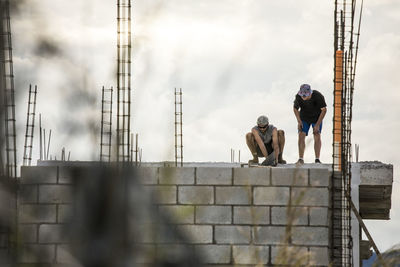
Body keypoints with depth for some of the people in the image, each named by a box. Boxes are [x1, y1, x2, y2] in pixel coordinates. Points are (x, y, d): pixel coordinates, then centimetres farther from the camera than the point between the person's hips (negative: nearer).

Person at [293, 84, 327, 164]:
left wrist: (317, 124, -22)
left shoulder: (318, 96, -31)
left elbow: (324, 110, -20)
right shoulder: (298, 96, -24)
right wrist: (299, 121, -14)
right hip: (304, 117, 2)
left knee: (317, 136, -14)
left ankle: (317, 159, -12)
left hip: (317, 117, -2)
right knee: (301, 135, -12)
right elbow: (295, 108, -4)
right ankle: (301, 159, -12)